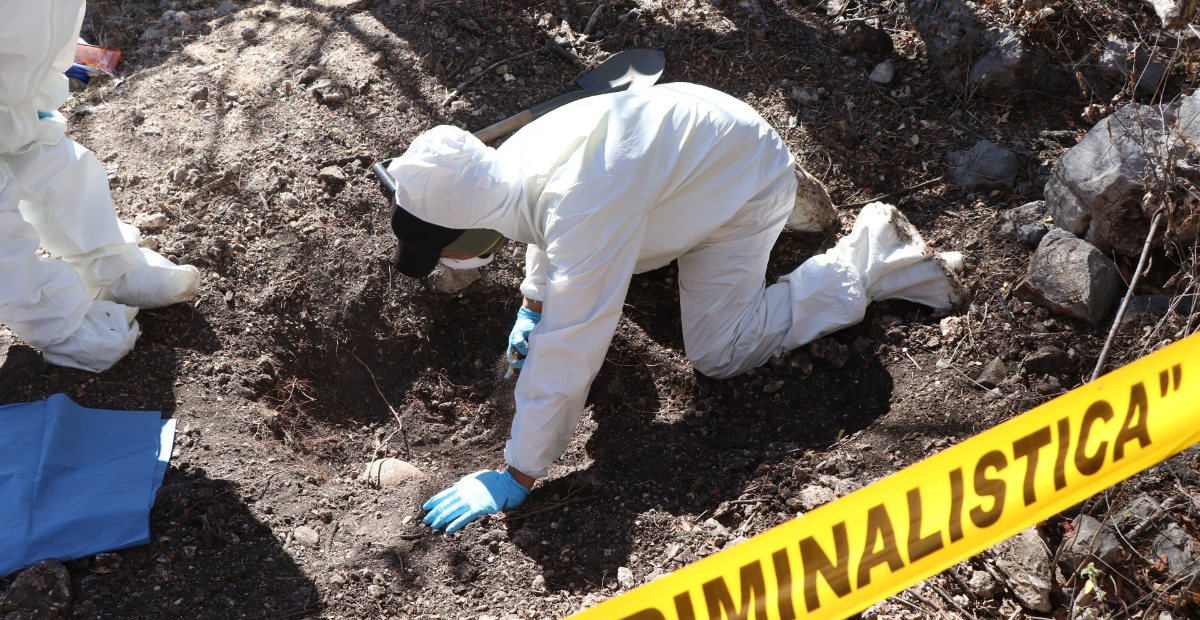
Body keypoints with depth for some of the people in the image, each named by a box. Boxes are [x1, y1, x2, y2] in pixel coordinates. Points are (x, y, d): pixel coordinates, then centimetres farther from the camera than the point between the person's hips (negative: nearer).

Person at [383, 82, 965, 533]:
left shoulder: (580, 210, -43)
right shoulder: (509, 163, -15)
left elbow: (567, 353, -40)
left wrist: (517, 476, -32)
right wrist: (532, 303, 12)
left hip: (746, 183, -8)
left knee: (718, 353, -7)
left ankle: (869, 259, 4)